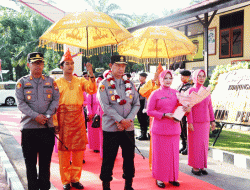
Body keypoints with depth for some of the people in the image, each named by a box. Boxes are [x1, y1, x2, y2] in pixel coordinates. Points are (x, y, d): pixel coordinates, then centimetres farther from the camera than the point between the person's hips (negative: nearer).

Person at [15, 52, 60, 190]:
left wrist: (47, 115, -10)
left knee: (46, 160, 9)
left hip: (47, 126, 2)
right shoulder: (22, 82, 4)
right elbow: (20, 103, -5)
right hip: (29, 127, -2)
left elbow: (56, 100, 5)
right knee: (30, 161, 4)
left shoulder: (50, 81, 11)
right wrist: (36, 116, -17)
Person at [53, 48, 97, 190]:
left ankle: (75, 179, 18)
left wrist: (91, 74, -16)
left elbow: (92, 90, -7)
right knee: (64, 149, 0)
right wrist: (55, 122, -8)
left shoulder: (80, 81, 11)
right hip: (63, 118, -2)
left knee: (79, 149, 5)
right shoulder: (56, 83, 5)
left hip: (78, 117, 2)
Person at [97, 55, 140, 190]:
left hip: (129, 128, 4)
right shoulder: (104, 84, -3)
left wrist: (129, 120, -9)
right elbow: (106, 106, -12)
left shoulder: (129, 84, 10)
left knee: (129, 157, 10)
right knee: (108, 159, 2)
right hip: (111, 128, -4)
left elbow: (136, 104, 7)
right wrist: (121, 120, -18)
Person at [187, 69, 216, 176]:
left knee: (204, 144, 10)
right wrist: (190, 123, -14)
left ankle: (202, 166, 20)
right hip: (195, 122, -5)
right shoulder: (191, 91, -8)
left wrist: (212, 120, 9)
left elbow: (210, 106, 11)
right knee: (195, 144, 2)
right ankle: (195, 167, 13)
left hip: (205, 122, 5)